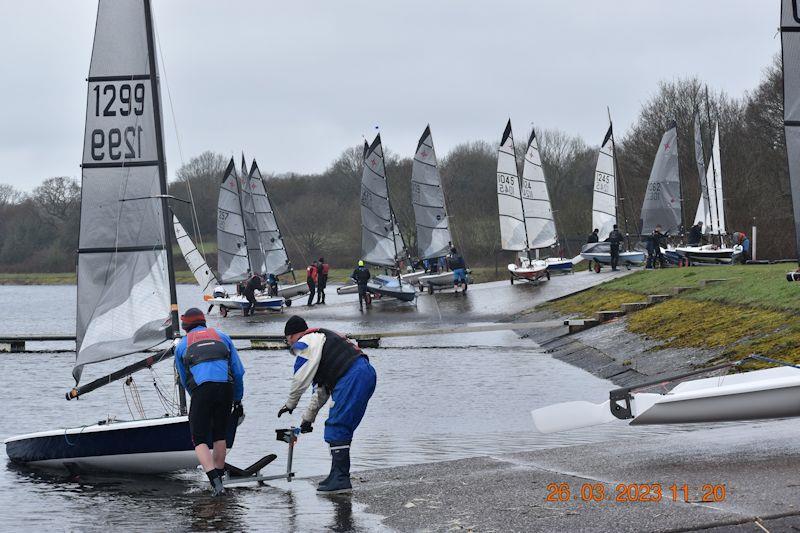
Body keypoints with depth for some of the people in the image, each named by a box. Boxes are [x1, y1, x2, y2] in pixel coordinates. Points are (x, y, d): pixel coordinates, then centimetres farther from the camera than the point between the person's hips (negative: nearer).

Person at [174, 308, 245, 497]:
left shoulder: (182, 345, 23)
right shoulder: (222, 337, 26)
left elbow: (184, 380, 29)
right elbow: (238, 371, 22)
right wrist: (238, 399, 29)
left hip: (201, 389, -2)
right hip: (226, 387, 2)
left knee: (199, 439, 3)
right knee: (220, 435, 20)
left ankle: (214, 480, -16)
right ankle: (219, 478, 21)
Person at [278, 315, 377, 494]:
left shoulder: (304, 343, 4)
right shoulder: (320, 339, 35)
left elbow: (301, 379, -1)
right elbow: (322, 390, 35)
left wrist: (290, 404, 15)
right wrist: (308, 417, 36)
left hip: (352, 377, -10)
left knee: (336, 428, -9)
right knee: (342, 429, 15)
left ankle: (340, 479, -13)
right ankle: (339, 476, 17)